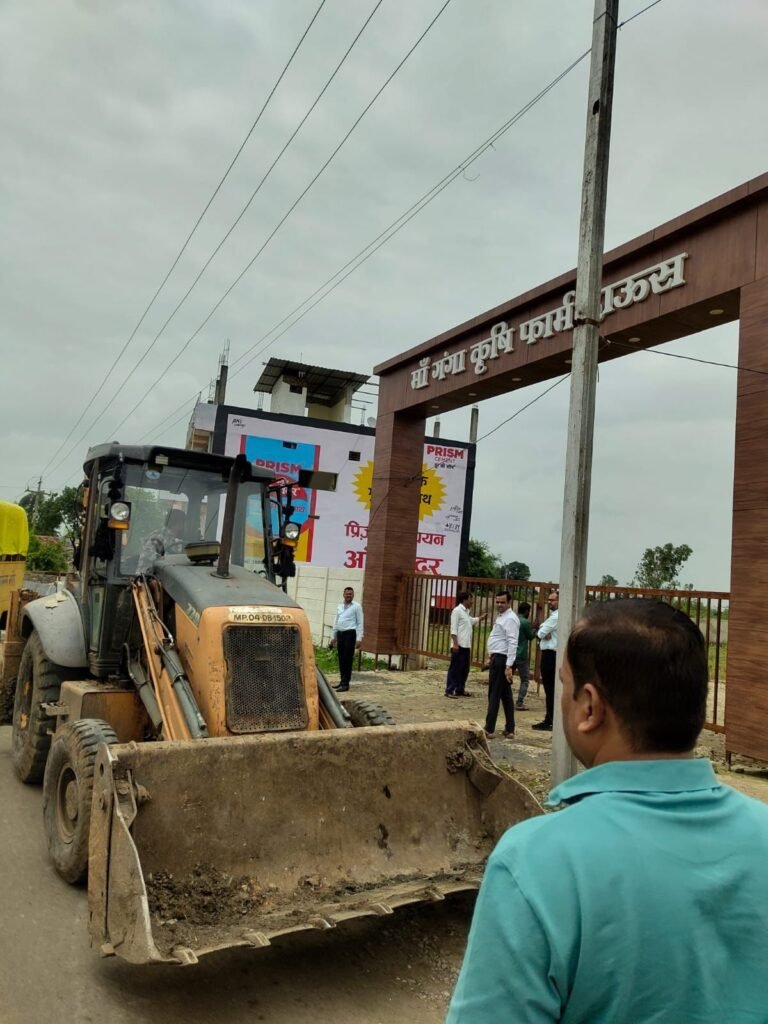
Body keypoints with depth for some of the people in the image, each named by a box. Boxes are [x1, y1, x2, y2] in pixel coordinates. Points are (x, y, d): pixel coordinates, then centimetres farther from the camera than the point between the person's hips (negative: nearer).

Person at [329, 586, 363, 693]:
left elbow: (360, 623, -5)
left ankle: (345, 684, -4)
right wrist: (334, 636, 20)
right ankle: (342, 681, 19)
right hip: (340, 634, 6)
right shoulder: (340, 607, 16)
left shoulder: (356, 607, -1)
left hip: (350, 633, -6)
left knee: (348, 659, -6)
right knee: (341, 659, 10)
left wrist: (359, 638, -12)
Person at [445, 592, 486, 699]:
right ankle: (449, 690, -2)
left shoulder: (466, 612, 17)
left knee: (464, 669, 13)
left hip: (466, 646, 9)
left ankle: (460, 690, 21)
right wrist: (455, 643, -22)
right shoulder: (457, 611, -11)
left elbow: (472, 621, 40)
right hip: (459, 646, -9)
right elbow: (453, 629, -16)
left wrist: (481, 617, 45)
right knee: (455, 669, -6)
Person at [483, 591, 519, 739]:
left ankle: (489, 729, 5)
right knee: (506, 695, 11)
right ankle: (509, 730, 15)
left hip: (501, 660, -10)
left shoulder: (510, 619, -16)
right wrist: (492, 655, 23)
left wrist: (509, 666, -27)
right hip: (497, 658, 10)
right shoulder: (501, 616, 15)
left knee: (494, 694, -2)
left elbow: (512, 643, -23)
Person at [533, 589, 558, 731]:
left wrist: (542, 632, 5)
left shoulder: (555, 617, -17)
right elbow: (543, 630, 13)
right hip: (550, 654, 10)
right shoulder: (553, 615, 16)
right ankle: (549, 719, 20)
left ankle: (550, 721, 0)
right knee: (551, 689, 14)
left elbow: (540, 633, -17)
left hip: (549, 655, -10)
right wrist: (544, 633, -9)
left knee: (550, 689, -5)